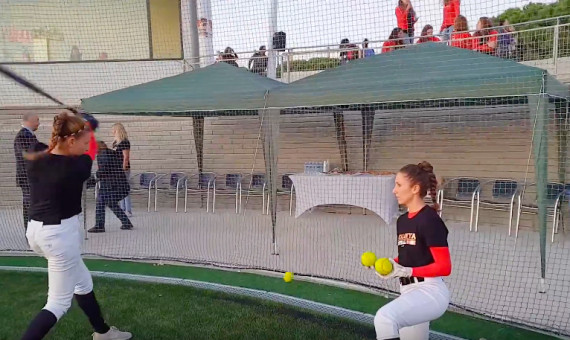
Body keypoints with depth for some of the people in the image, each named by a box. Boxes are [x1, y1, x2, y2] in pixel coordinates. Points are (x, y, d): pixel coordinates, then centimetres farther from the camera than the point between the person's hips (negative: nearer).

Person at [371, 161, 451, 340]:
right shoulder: (402, 220, 12)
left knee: (384, 317, -33)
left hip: (430, 291, -9)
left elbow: (444, 267, -15)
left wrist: (406, 271, -23)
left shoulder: (430, 220, -13)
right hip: (408, 292, 9)